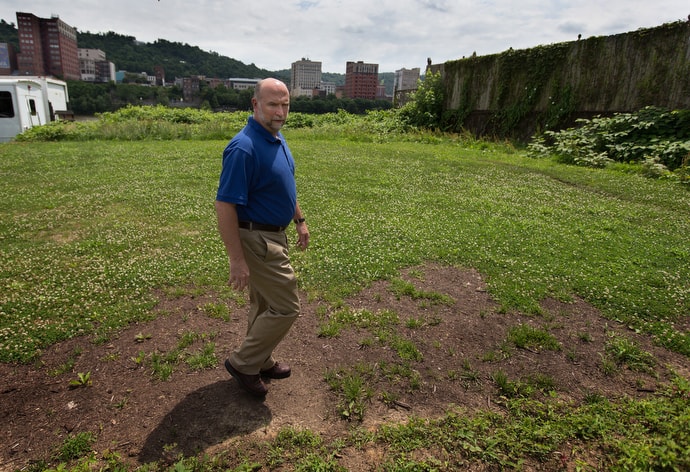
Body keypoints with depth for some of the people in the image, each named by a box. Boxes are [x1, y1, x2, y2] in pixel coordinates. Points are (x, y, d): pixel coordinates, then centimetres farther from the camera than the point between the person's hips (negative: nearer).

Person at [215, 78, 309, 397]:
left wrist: (300, 220, 20)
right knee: (286, 307, -1)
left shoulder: (276, 137, 6)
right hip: (257, 240, -9)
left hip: (272, 235, 10)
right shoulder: (244, 148, -24)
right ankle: (242, 363, 17)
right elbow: (224, 205, -25)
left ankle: (260, 362, 38)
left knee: (263, 304, 20)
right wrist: (237, 260, -25)